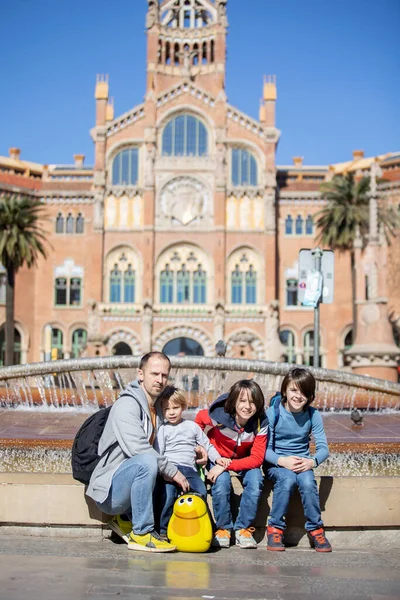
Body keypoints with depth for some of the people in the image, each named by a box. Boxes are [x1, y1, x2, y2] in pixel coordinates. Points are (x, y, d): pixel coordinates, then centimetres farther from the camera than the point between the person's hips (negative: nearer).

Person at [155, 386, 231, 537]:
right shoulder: (163, 429, 13)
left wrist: (217, 458, 3)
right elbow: (158, 453, 5)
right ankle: (162, 529, -16)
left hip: (189, 469, 2)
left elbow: (206, 444, 20)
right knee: (168, 492, -27)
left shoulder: (193, 426, 19)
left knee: (201, 491, -21)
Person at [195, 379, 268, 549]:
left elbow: (257, 459, -23)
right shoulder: (219, 415, -27)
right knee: (221, 483, -31)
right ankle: (223, 528, -8)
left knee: (255, 481, -28)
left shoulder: (261, 423, -25)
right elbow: (200, 417, -3)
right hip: (218, 456, -1)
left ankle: (243, 528, -8)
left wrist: (227, 465, -32)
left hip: (244, 460, 1)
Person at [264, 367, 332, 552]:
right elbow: (265, 449, -10)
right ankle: (275, 528, -16)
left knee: (307, 482, -31)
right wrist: (282, 461, -28)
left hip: (302, 463, 2)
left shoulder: (313, 415, -3)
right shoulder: (273, 413, -9)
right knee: (287, 479, -34)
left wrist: (312, 461, -25)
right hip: (276, 463, -2)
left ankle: (315, 529, -10)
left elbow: (323, 447, -4)